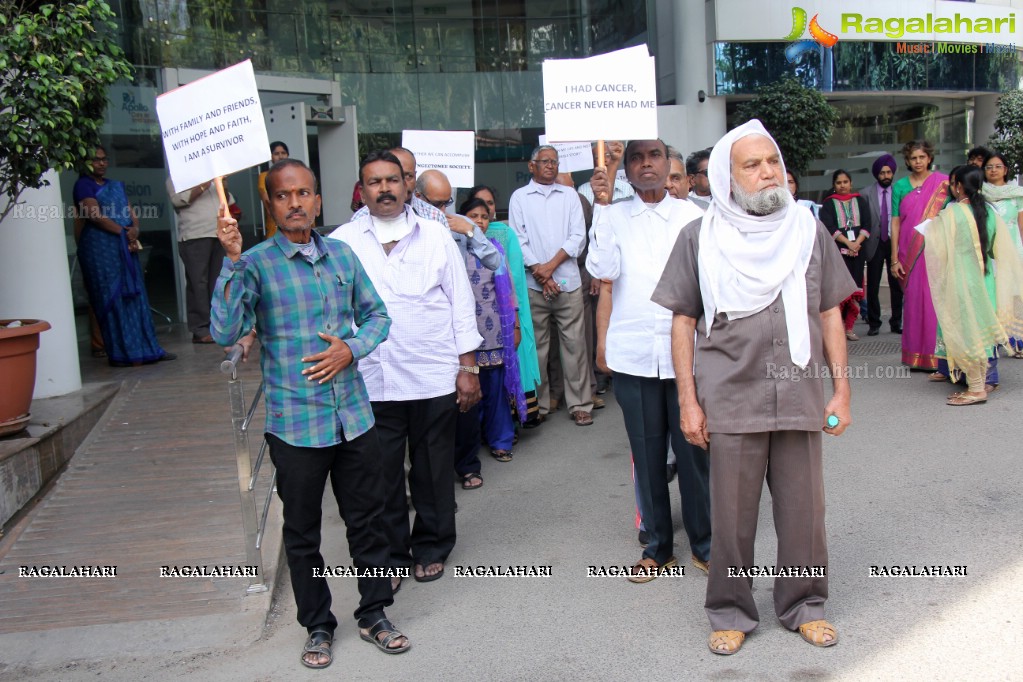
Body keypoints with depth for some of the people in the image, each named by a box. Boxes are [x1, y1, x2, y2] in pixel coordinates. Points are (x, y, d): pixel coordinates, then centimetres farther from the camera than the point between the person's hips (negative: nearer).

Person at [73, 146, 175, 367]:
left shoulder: (116, 185, 21)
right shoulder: (83, 185, -1)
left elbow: (131, 211, 11)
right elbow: (96, 216, -12)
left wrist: (135, 230, -9)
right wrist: (124, 232, -14)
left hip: (126, 247, 7)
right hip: (100, 248, -7)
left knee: (135, 296, 5)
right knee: (112, 298, -6)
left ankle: (147, 349, 8)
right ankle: (121, 354, -3)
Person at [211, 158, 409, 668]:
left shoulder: (341, 254, 5)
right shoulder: (256, 262, -7)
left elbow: (376, 313, 12)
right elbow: (226, 332, -18)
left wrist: (352, 348, -7)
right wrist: (233, 262, -26)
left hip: (354, 415, 3)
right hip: (295, 423, -3)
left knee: (367, 520, 14)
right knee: (302, 532, 12)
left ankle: (373, 614, 34)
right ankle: (318, 626, 32)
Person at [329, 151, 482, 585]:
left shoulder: (436, 235, 5)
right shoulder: (343, 241, 3)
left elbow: (461, 302, 5)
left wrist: (468, 366, 2)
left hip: (435, 377, 1)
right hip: (372, 381, 0)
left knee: (433, 471, 12)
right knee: (381, 475, 8)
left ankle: (431, 549, 33)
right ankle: (389, 555, 28)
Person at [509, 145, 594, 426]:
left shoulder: (569, 195, 12)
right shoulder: (519, 197, 8)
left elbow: (578, 236, 3)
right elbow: (518, 240, 1)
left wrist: (551, 265, -8)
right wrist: (540, 273, -8)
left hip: (569, 282, 1)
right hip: (534, 285, -1)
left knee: (574, 344, 0)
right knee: (537, 347, 3)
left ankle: (579, 404, 7)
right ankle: (539, 405, 13)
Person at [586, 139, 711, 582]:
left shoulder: (691, 215, 8)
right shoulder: (614, 217, 5)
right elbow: (603, 270, -11)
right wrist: (602, 207, -11)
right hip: (633, 352, 0)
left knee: (694, 448, 4)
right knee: (647, 454, 8)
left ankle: (704, 543, 22)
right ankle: (657, 547, 23)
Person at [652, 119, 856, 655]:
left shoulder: (808, 231, 8)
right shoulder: (699, 238, 2)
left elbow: (830, 315, 10)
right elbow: (683, 321, 2)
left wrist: (841, 390, 5)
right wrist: (688, 401, -3)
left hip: (801, 399, 2)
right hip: (730, 403, -2)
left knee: (803, 510, 10)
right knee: (731, 515, 7)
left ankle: (803, 605, 31)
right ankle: (731, 612, 26)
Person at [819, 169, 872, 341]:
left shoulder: (860, 201, 13)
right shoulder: (829, 204, 6)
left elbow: (867, 224, 5)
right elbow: (829, 227, -6)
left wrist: (857, 243, -11)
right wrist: (848, 243, -15)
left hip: (857, 249, 3)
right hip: (837, 250, -3)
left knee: (854, 288, 0)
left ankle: (849, 327, 5)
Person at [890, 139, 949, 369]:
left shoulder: (943, 183, 4)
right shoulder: (900, 186, 7)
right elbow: (895, 223, 6)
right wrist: (895, 259, 1)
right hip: (909, 253, 1)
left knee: (936, 300, -3)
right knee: (913, 300, 4)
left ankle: (935, 354, 5)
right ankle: (916, 355, 12)